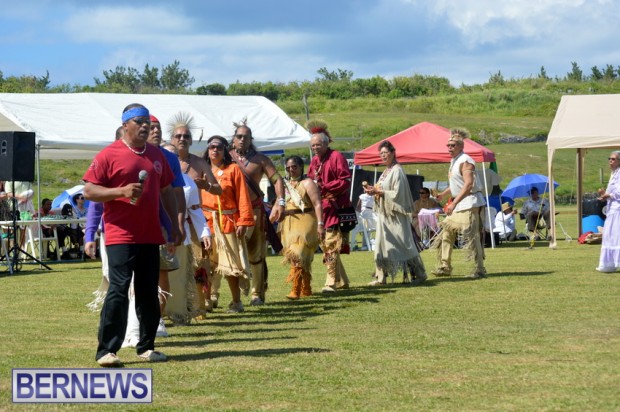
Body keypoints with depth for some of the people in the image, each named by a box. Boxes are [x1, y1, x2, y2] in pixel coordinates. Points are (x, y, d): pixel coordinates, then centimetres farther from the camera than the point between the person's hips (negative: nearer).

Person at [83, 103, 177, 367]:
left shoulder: (156, 156, 14)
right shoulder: (109, 155, -5)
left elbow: (166, 192, 20)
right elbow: (89, 190, -7)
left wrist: (174, 227, 14)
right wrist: (121, 191, -20)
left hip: (150, 236, 6)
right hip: (121, 235, -6)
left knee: (149, 293, 9)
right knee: (118, 290, -12)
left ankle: (146, 347, 18)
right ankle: (106, 351, -9)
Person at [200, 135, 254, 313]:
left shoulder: (233, 170, 3)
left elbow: (242, 197, -1)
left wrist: (243, 222, -9)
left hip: (228, 222, -2)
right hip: (206, 223, 2)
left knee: (231, 263, -1)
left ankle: (236, 302, 7)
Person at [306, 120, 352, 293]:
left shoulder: (336, 157, -7)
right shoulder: (314, 161, 15)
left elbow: (345, 181, -13)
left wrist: (324, 187, -18)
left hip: (335, 207, -8)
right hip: (319, 208, 8)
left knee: (331, 245, -13)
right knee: (325, 245, 9)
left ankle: (332, 282, -13)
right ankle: (342, 280, 19)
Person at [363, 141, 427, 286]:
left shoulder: (397, 171, -12)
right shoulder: (386, 171, 15)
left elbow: (397, 193, -18)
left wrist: (378, 191, -18)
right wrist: (373, 189, 3)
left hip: (395, 214, -9)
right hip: (384, 214, 9)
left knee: (404, 245, -4)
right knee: (381, 245, 5)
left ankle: (419, 274, 5)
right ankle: (381, 277, 8)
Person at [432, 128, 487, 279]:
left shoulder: (465, 161, -14)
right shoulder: (454, 161, 16)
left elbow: (468, 185, -23)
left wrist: (454, 203, -25)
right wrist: (443, 194, 12)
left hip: (469, 202, -10)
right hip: (458, 204, 10)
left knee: (470, 235, -12)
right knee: (446, 231, 12)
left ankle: (479, 270, -9)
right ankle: (444, 267, 19)